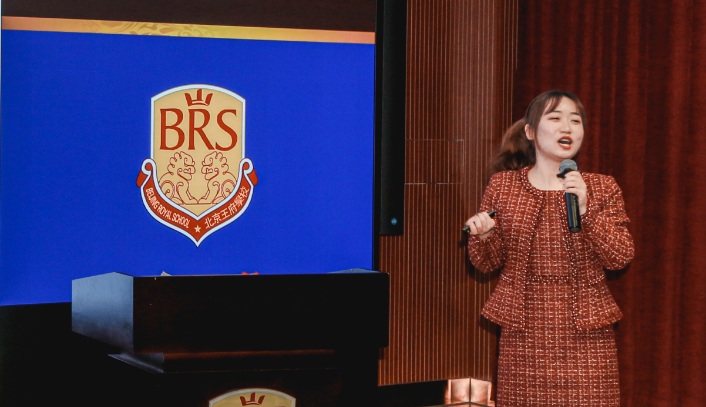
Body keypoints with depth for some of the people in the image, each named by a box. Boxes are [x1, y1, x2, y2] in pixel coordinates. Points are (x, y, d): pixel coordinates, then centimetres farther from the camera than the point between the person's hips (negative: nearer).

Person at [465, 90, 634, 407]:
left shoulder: (603, 188, 5)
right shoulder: (503, 185, 5)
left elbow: (620, 258, -4)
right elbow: (489, 263, 10)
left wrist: (586, 210, -15)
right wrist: (483, 236, -12)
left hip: (586, 335, 0)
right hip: (524, 332, 0)